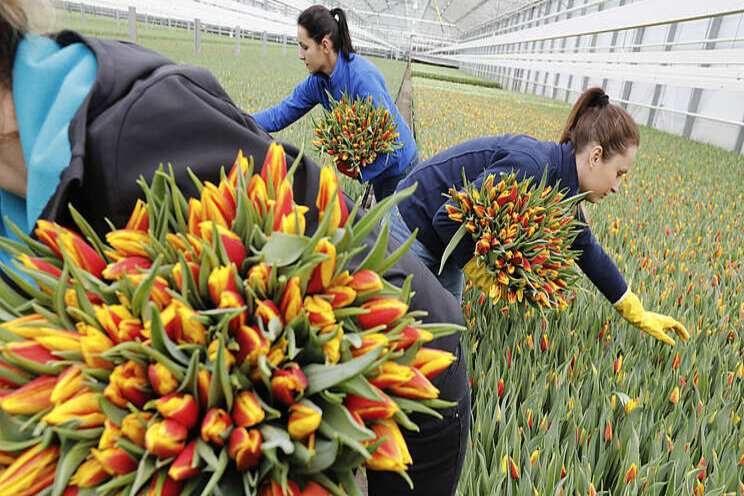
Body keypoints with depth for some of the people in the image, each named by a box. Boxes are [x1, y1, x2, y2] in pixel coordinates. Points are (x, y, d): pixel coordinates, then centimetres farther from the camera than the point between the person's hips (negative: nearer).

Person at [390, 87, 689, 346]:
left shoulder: (563, 187, -1)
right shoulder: (529, 168, -32)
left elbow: (587, 250, 11)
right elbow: (448, 218, -32)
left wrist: (638, 314, 19)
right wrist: (485, 276, -20)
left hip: (448, 242, 9)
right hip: (413, 227, -9)